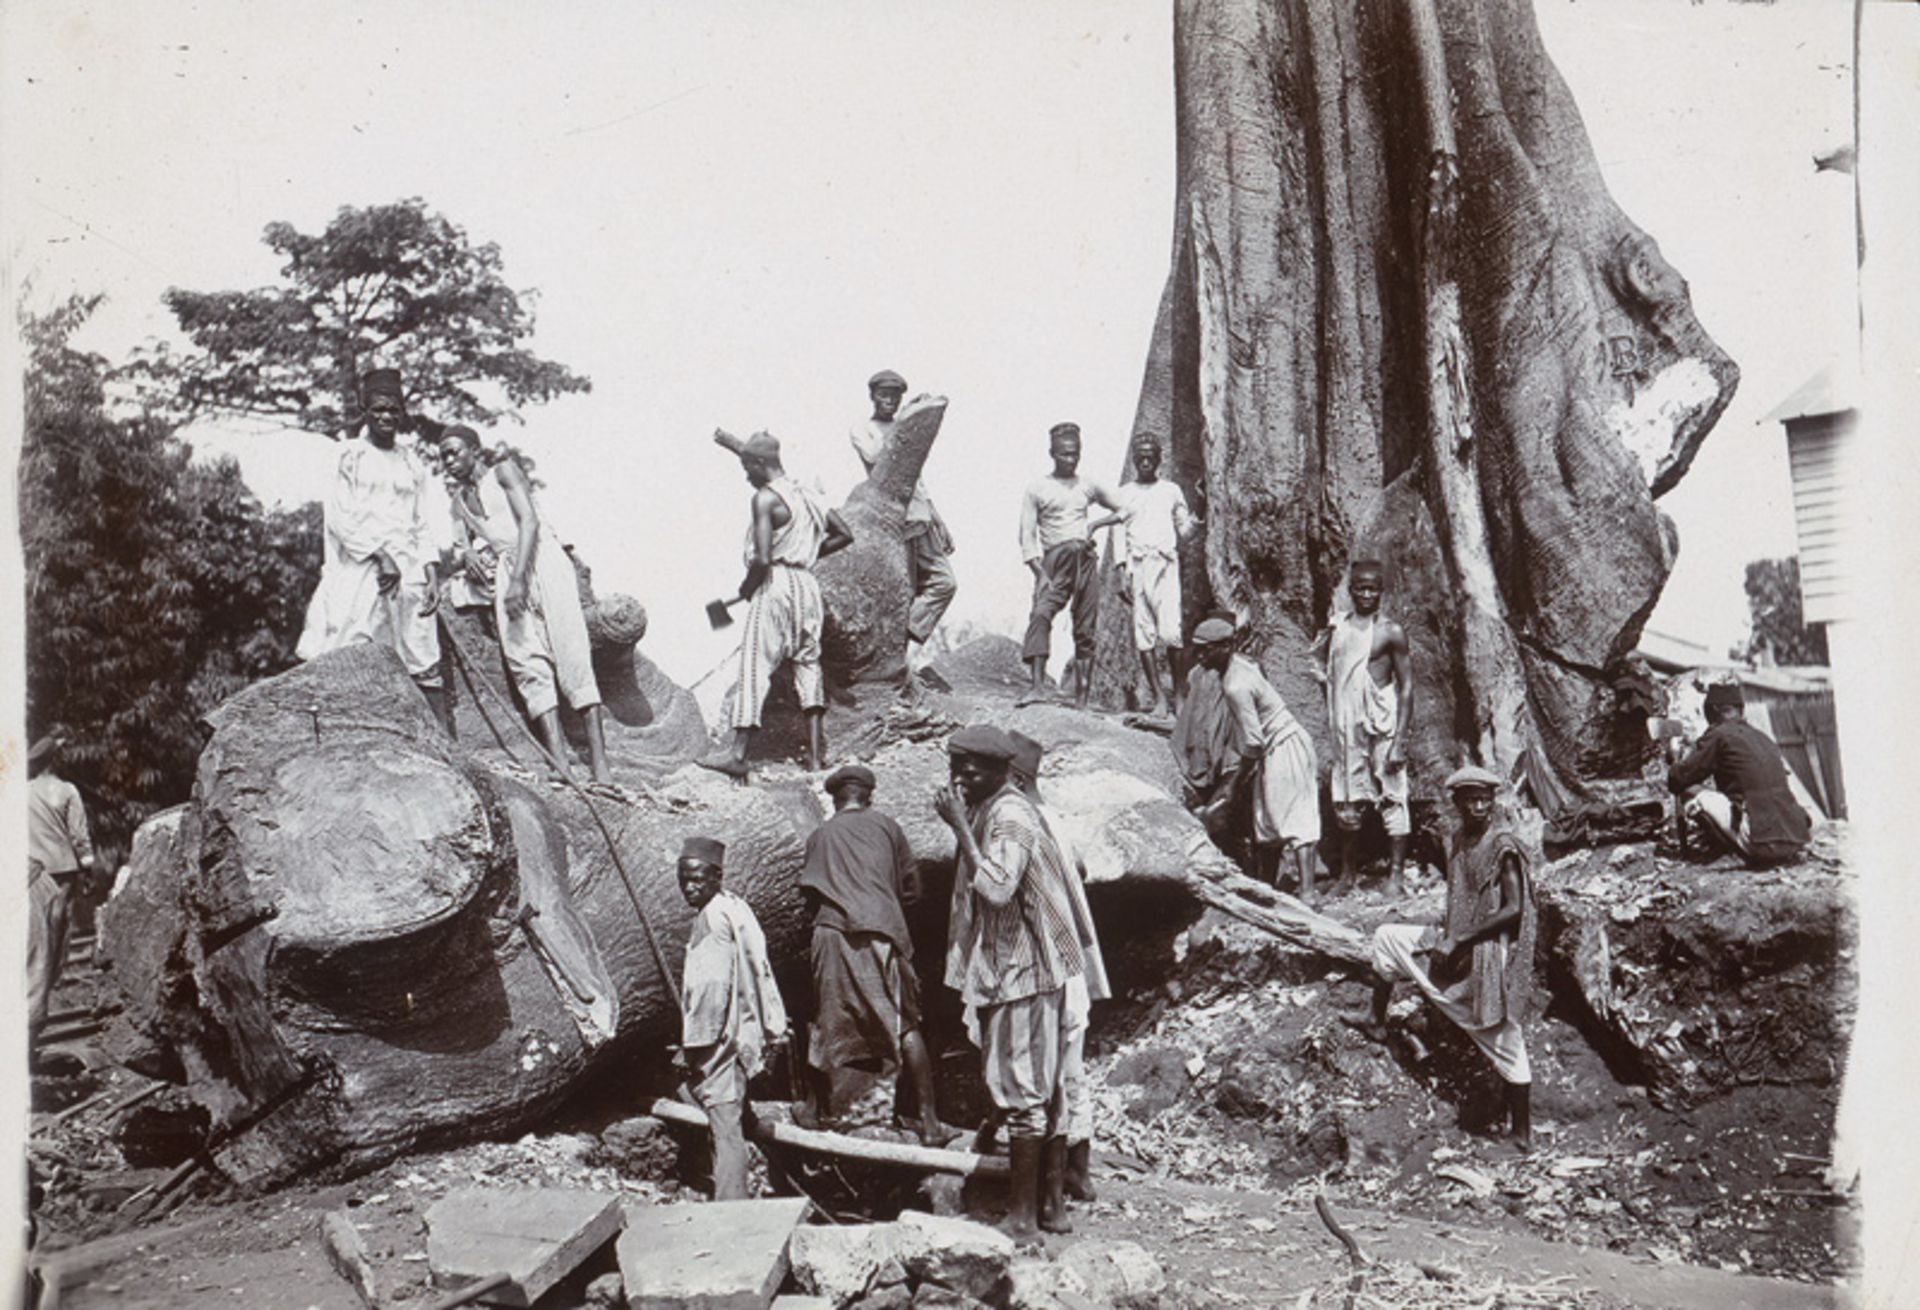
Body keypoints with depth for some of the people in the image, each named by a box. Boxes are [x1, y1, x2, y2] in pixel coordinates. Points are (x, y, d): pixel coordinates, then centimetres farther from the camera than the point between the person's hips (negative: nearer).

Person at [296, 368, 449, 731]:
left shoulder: (412, 463, 17)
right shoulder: (351, 456, 5)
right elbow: (340, 518, -3)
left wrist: (429, 570, 6)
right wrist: (381, 555, -10)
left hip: (406, 570, 4)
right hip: (359, 569, -4)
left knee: (425, 660, -2)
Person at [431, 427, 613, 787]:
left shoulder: (504, 471, 6)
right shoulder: (459, 501, 23)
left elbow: (529, 521, -7)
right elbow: (464, 548, 19)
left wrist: (518, 579, -19)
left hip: (542, 559, -5)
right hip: (504, 571, 5)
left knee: (571, 654, -14)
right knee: (527, 661, -13)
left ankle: (600, 764, -20)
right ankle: (560, 765, -23)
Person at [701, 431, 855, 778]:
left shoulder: (765, 498, -9)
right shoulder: (807, 495, 15)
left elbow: (762, 559, -17)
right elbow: (844, 535, 24)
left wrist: (747, 586, 0)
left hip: (776, 584, -7)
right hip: (807, 584, 7)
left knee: (755, 665, -5)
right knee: (808, 664, 7)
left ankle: (739, 753, -6)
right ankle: (815, 755, 4)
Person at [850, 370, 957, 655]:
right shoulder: (861, 430, 6)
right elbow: (876, 458, -17)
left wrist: (940, 524, 21)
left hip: (921, 518, 7)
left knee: (944, 582, -4)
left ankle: (908, 632, -2)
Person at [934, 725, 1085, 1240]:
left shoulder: (1011, 818, -17)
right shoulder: (984, 813, 13)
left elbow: (998, 889, -32)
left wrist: (960, 827, -28)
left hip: (1022, 971, -10)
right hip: (1003, 970, 10)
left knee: (1022, 1091, -4)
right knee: (1044, 1090, 14)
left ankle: (1022, 1216, 3)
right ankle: (1052, 1203, 23)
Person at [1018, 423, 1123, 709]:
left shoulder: (1088, 486, 17)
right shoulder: (1037, 488, 7)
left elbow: (1121, 510, 30)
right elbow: (1027, 535, 1)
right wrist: (1039, 573, -10)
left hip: (1085, 559, 3)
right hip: (1053, 560, -3)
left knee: (1086, 629, -1)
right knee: (1041, 614, -26)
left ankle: (1082, 698, 2)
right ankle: (1035, 684, -35)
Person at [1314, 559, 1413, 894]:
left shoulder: (1391, 632, -3)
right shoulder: (1336, 628, 10)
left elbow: (1406, 687, -4)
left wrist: (1400, 740, -10)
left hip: (1381, 724, -4)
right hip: (1346, 725, 4)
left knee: (1391, 798, -4)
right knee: (1346, 802, 9)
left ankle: (1398, 875, 1)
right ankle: (1346, 873, 18)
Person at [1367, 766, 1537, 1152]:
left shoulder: (1504, 845, -16)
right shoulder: (1459, 841, 7)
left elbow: (1513, 909, -20)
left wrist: (1459, 941, -20)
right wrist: (1445, 937, 3)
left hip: (1489, 952, -7)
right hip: (1457, 945, 7)